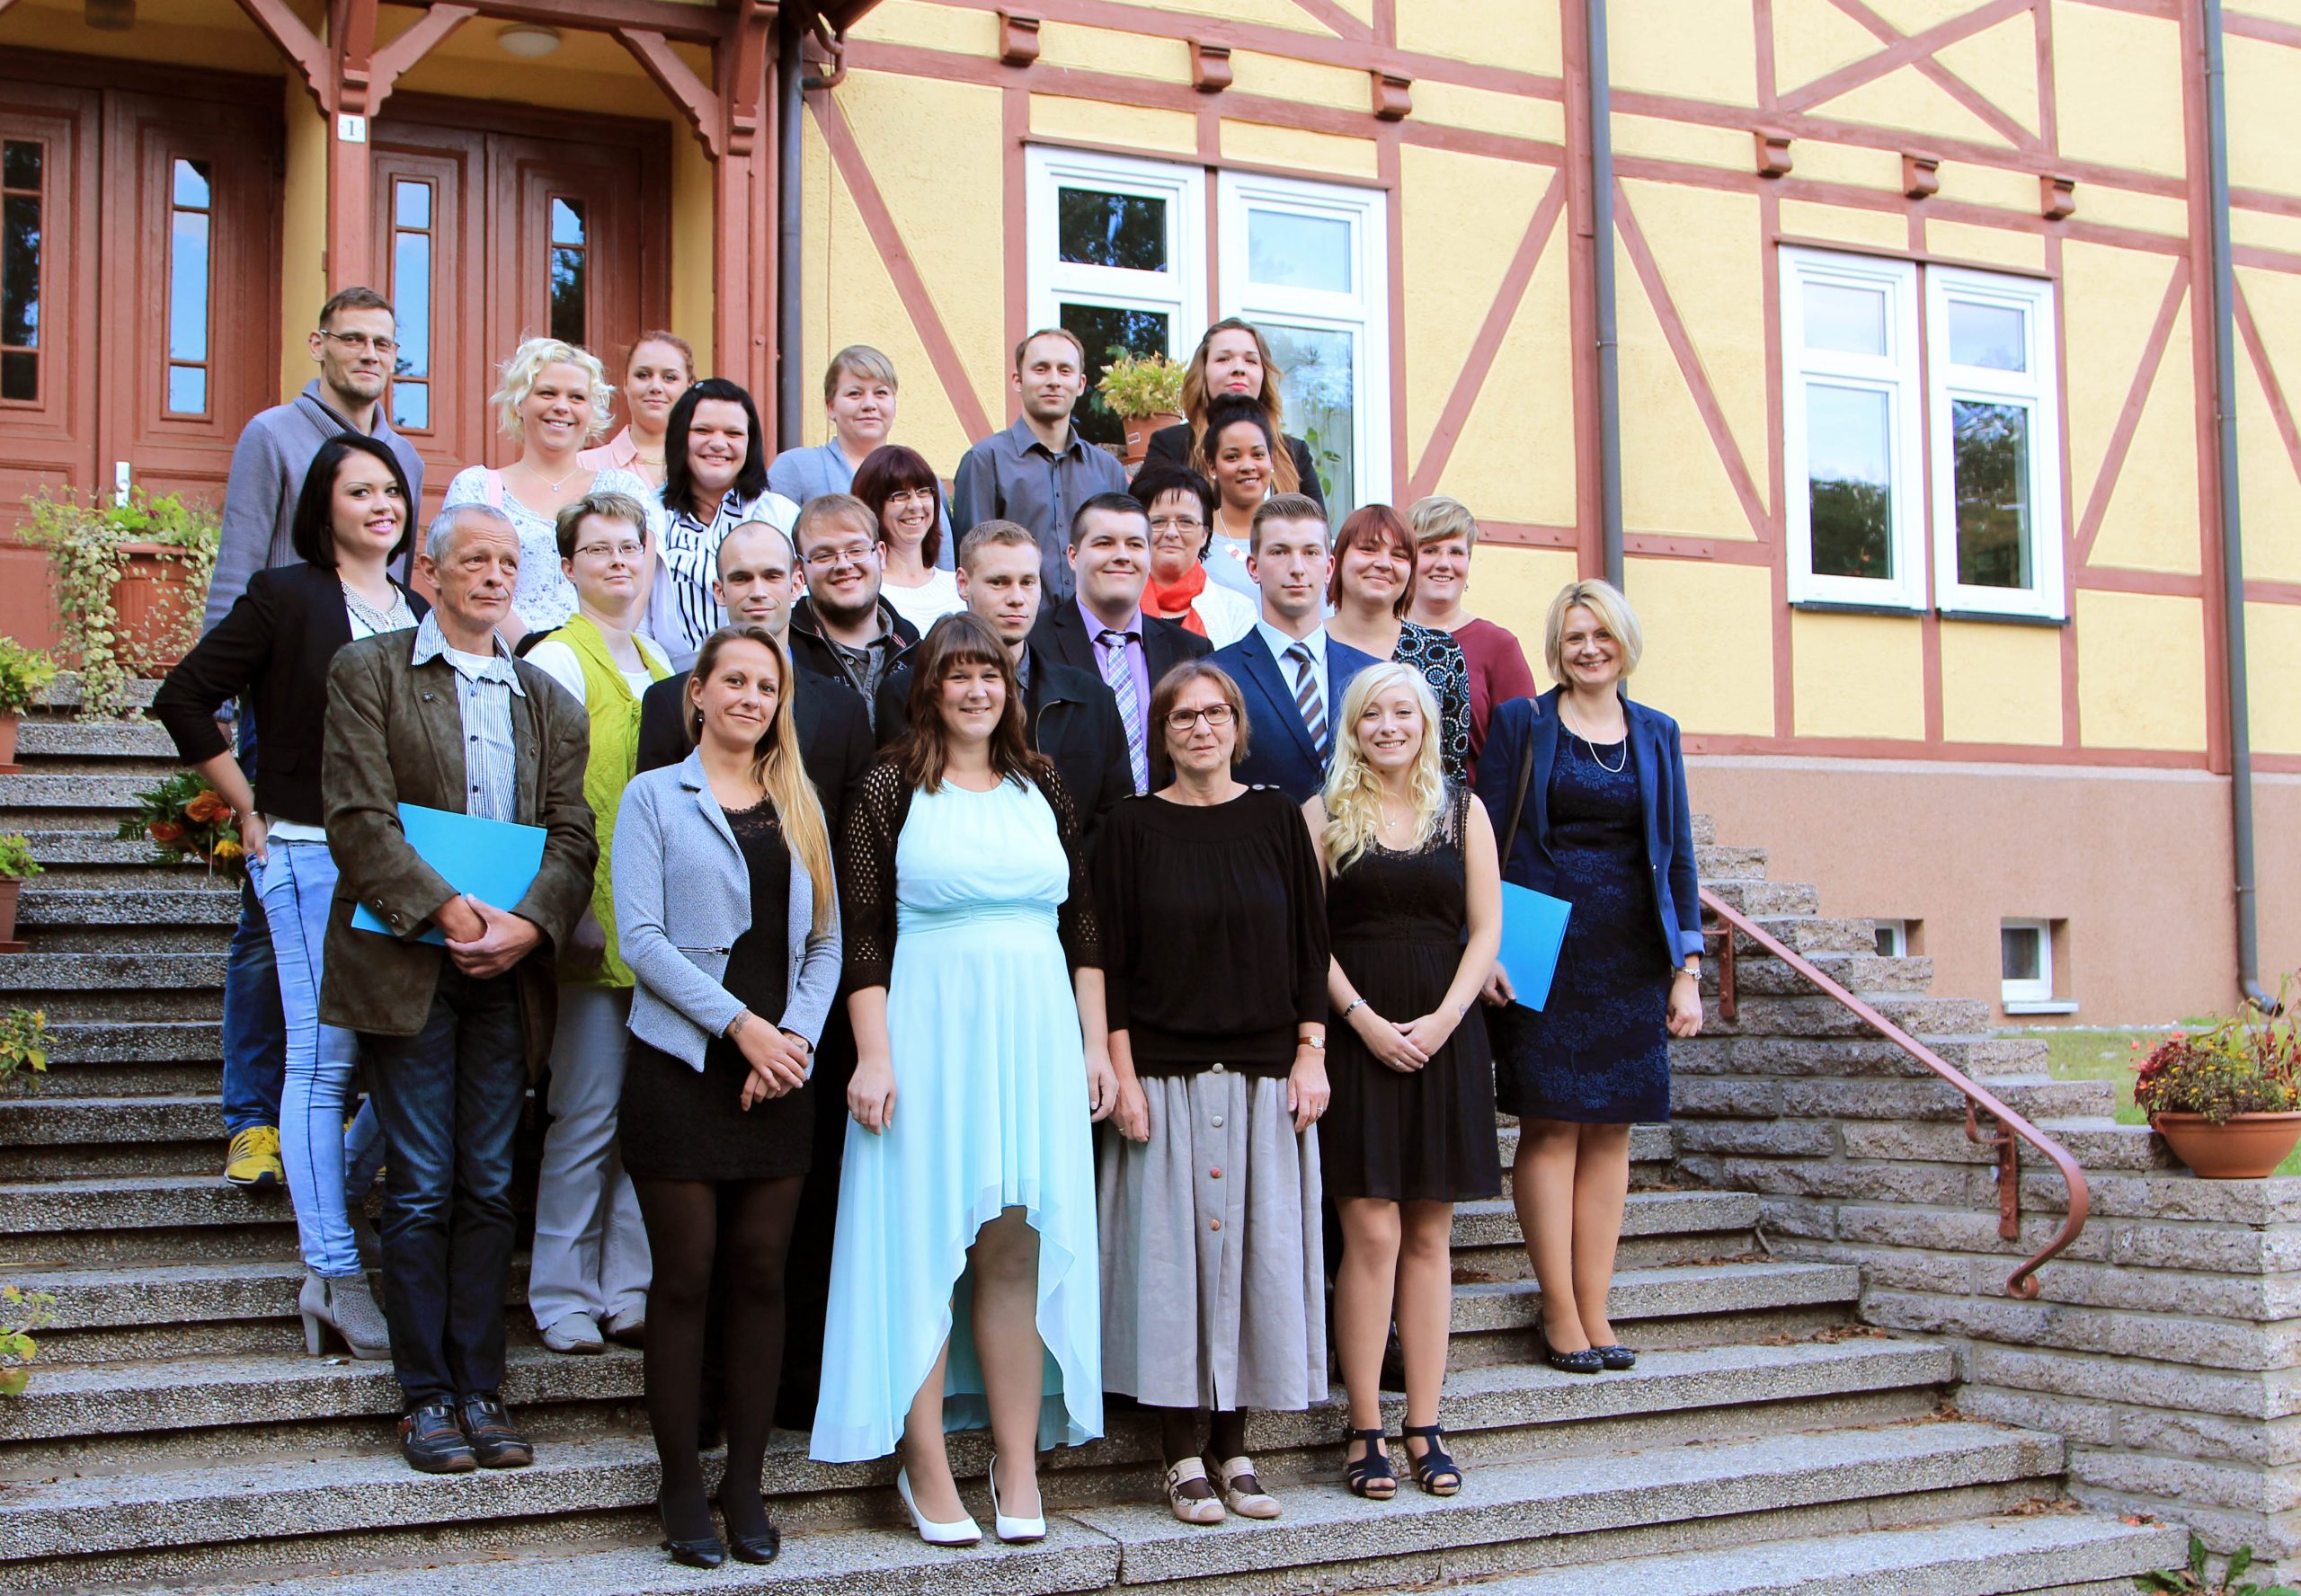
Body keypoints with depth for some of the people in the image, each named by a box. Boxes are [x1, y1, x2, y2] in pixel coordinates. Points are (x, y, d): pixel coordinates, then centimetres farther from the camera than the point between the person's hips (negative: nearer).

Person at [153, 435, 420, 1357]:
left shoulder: (420, 614, 14)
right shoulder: (285, 597, -2)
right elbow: (184, 698, -3)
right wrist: (249, 812, -2)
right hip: (310, 856, -6)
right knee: (325, 1061, -4)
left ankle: (331, 1211, 22)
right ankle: (336, 1276, 2)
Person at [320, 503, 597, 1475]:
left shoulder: (548, 700, 15)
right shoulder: (369, 672, 4)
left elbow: (572, 836, 5)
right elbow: (357, 817, -7)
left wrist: (528, 923, -13)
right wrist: (442, 909, -17)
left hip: (508, 969, 3)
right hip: (409, 964, -3)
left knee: (490, 1185, 5)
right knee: (422, 1185, -1)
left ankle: (481, 1389, 12)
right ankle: (426, 1396, 8)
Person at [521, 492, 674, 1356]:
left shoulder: (658, 664, 17)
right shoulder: (557, 661, -5)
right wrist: (573, 910, -14)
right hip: (594, 928, -6)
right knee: (586, 1117, -3)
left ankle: (629, 1292, 14)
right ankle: (564, 1299, 8)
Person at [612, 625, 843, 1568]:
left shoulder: (799, 808, 16)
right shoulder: (655, 798, 4)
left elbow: (825, 942, 12)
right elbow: (641, 936, -7)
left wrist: (796, 1037, -5)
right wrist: (741, 1024, -13)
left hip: (779, 1076, 4)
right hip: (682, 1067, -3)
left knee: (760, 1277, 4)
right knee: (685, 1279, -1)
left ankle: (745, 1485, 12)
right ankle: (681, 1492, 8)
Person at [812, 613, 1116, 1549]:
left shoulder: (1042, 787, 11)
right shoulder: (892, 789, 1)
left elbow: (1083, 925, 13)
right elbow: (863, 935, -3)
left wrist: (1096, 1043, 7)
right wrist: (873, 1056, -10)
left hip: (1037, 1033, 3)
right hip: (930, 1031, -3)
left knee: (1018, 1252, 5)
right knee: (925, 1244, 1)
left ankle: (1019, 1463, 11)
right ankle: (926, 1467, 10)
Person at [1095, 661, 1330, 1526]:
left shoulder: (1275, 818, 6)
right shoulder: (1133, 827, 1)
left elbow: (1310, 943, 7)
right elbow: (1111, 959, -1)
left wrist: (1311, 1054, 0)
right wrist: (1122, 1075, -7)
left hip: (1265, 1073, 2)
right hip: (1164, 1074, -2)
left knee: (1257, 1247, 3)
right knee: (1171, 1248, -1)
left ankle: (1234, 1446, 16)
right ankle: (1183, 1454, 10)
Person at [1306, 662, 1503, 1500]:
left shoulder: (1463, 811, 11)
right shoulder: (1327, 813, 5)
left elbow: (1485, 930, 6)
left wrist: (1443, 1019, -7)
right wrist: (1363, 1018, -12)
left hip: (1442, 1037, 2)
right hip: (1356, 1033, -2)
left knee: (1429, 1235, 5)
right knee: (1372, 1232, -7)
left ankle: (1426, 1427, 10)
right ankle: (1366, 1431, 0)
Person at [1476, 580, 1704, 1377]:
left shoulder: (1656, 733, 12)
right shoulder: (1520, 723, 1)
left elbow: (1677, 855, 12)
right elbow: (1487, 839, -1)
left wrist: (1687, 967, 5)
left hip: (1632, 955, 4)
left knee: (1611, 1131, 5)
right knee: (1551, 1128, -3)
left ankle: (1595, 1309, 10)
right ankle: (1560, 1312, 4)